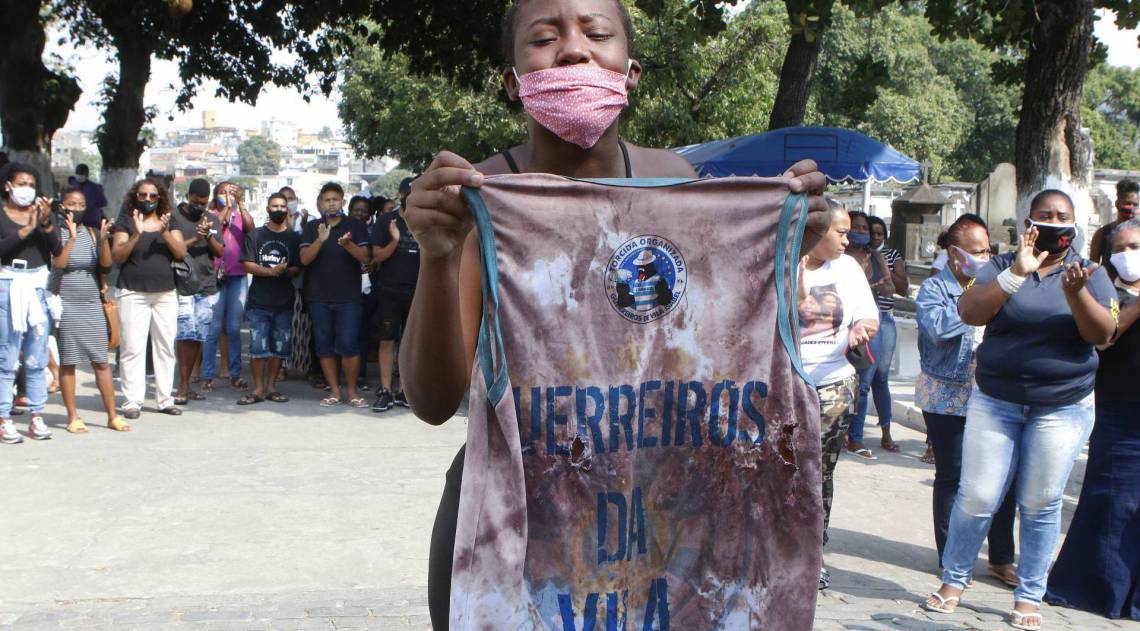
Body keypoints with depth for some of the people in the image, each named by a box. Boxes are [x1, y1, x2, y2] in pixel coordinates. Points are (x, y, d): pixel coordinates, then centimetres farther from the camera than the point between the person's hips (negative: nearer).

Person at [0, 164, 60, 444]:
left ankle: (36, 417, 8)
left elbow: (56, 249, 0)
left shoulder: (41, 214, 11)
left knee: (37, 360, 4)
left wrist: (46, 224, -15)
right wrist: (26, 230, -21)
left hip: (38, 289, 3)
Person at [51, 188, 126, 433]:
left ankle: (112, 415, 8)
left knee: (101, 362, 3)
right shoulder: (58, 234, -3)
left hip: (92, 305, 3)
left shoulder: (91, 233, 8)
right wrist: (72, 236, -24)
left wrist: (104, 239, -16)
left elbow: (106, 264, -2)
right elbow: (58, 263, -17)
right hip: (66, 306, -3)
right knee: (68, 362, 1)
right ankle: (72, 417, 10)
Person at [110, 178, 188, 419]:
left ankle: (165, 399, 10)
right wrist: (136, 234, -17)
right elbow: (117, 257, -5)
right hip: (133, 293, -3)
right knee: (132, 348, -7)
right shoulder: (126, 222, 5)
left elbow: (181, 252, 0)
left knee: (165, 347, 3)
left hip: (166, 293, 3)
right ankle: (132, 401, -4)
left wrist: (165, 232, -15)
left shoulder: (169, 221, 13)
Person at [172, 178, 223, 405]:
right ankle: (183, 386, -8)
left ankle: (187, 385, 13)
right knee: (187, 333, -14)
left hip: (208, 287, 5)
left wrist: (208, 236, -10)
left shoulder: (213, 219, 16)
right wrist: (195, 238, -15)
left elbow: (220, 252, 8)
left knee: (200, 337, 4)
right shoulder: (174, 216, 2)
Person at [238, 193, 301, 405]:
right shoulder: (255, 235, 7)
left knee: (279, 346, 4)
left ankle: (271, 387, 14)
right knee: (258, 346, -5)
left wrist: (285, 271, -17)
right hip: (258, 301, -1)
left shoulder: (294, 238, 10)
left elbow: (298, 268, 5)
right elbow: (247, 264, -2)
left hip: (284, 302, 2)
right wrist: (271, 272, -16)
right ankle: (258, 389, 3)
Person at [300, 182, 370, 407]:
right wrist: (320, 240, -20)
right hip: (318, 297, 2)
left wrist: (348, 245, -23)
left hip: (348, 296, -2)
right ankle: (334, 391, 13)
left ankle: (352, 390, 6)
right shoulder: (312, 227, 9)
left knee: (348, 344, -7)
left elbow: (365, 257, -4)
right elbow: (304, 259, -3)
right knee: (324, 344, 5)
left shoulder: (355, 225, 5)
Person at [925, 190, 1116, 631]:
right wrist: (1017, 273, -25)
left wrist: (1075, 292, -26)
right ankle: (954, 579, 17)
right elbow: (970, 312, -13)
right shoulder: (1003, 266, 3)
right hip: (995, 402, 0)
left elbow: (1103, 334, -8)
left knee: (1040, 504, 3)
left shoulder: (1089, 273, 5)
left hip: (1063, 408, 0)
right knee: (976, 498, -1)